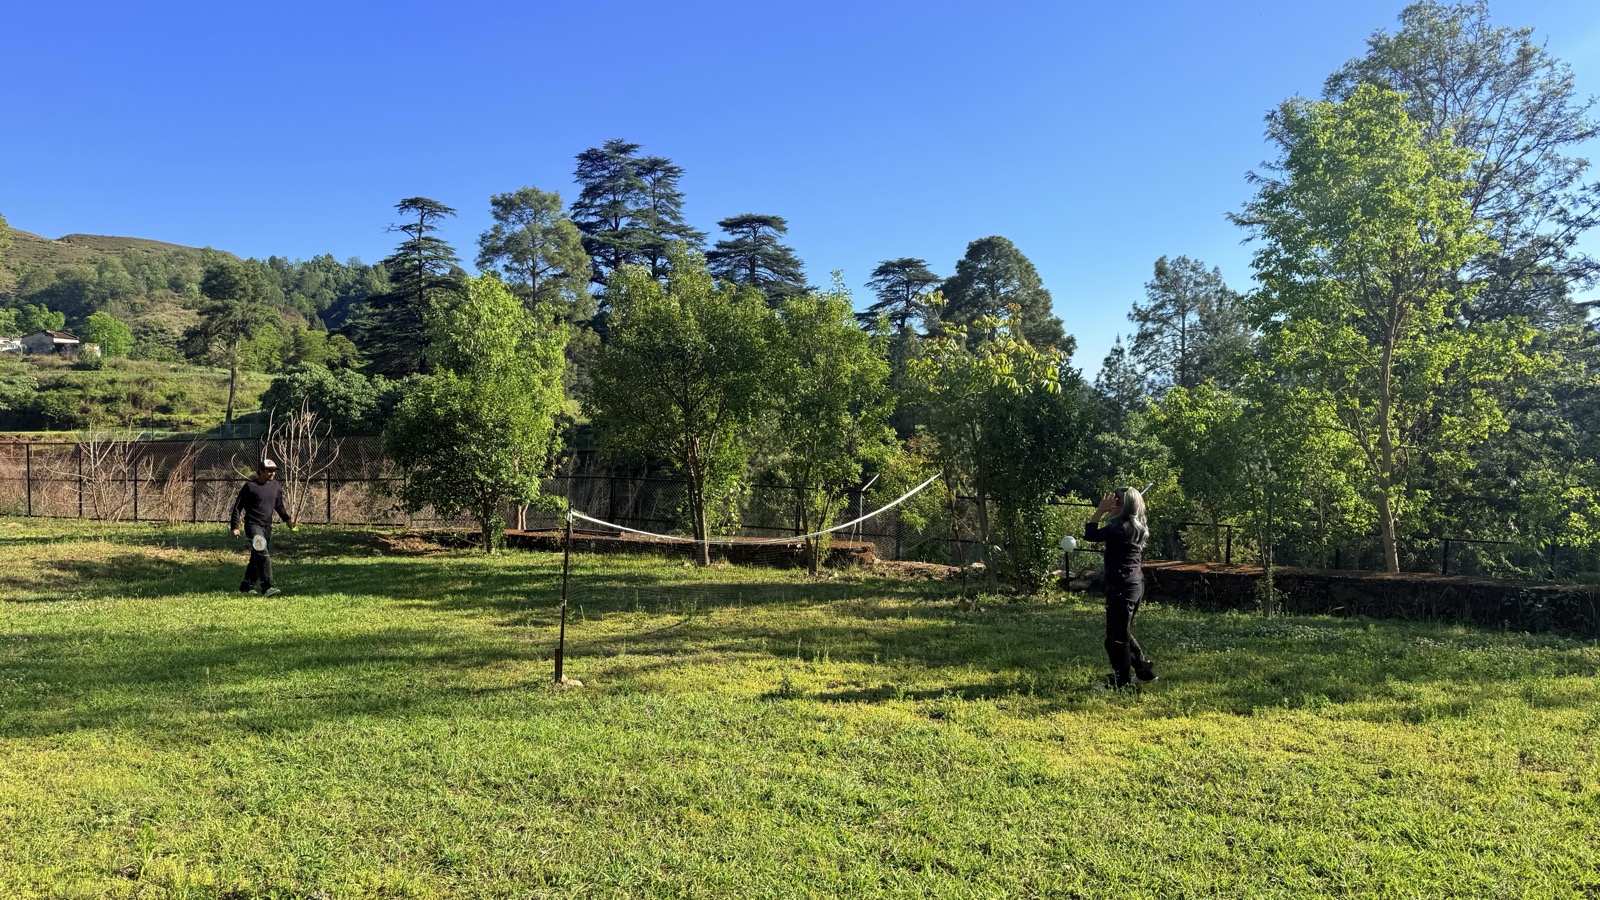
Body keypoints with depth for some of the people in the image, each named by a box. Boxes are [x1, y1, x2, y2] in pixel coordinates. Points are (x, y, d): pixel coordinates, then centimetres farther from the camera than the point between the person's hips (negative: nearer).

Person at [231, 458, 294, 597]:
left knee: (257, 557, 13)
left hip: (267, 526, 7)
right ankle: (267, 588, -27)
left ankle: (247, 586, 29)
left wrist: (287, 519, 17)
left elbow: (279, 505, 24)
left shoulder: (275, 486, 9)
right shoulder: (250, 486, -9)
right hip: (253, 525, -7)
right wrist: (234, 527, -9)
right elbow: (238, 507, -5)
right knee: (263, 554, -21)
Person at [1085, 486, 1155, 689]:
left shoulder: (1122, 527, -20)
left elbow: (1090, 535, -19)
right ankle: (1145, 670, 32)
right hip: (1135, 583, 10)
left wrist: (1100, 510, -14)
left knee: (1116, 636, 1)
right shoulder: (1136, 526, 8)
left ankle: (1121, 682, 10)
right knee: (1123, 632, 23)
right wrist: (1106, 512, 14)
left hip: (1122, 587, -10)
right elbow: (1107, 532, 23)